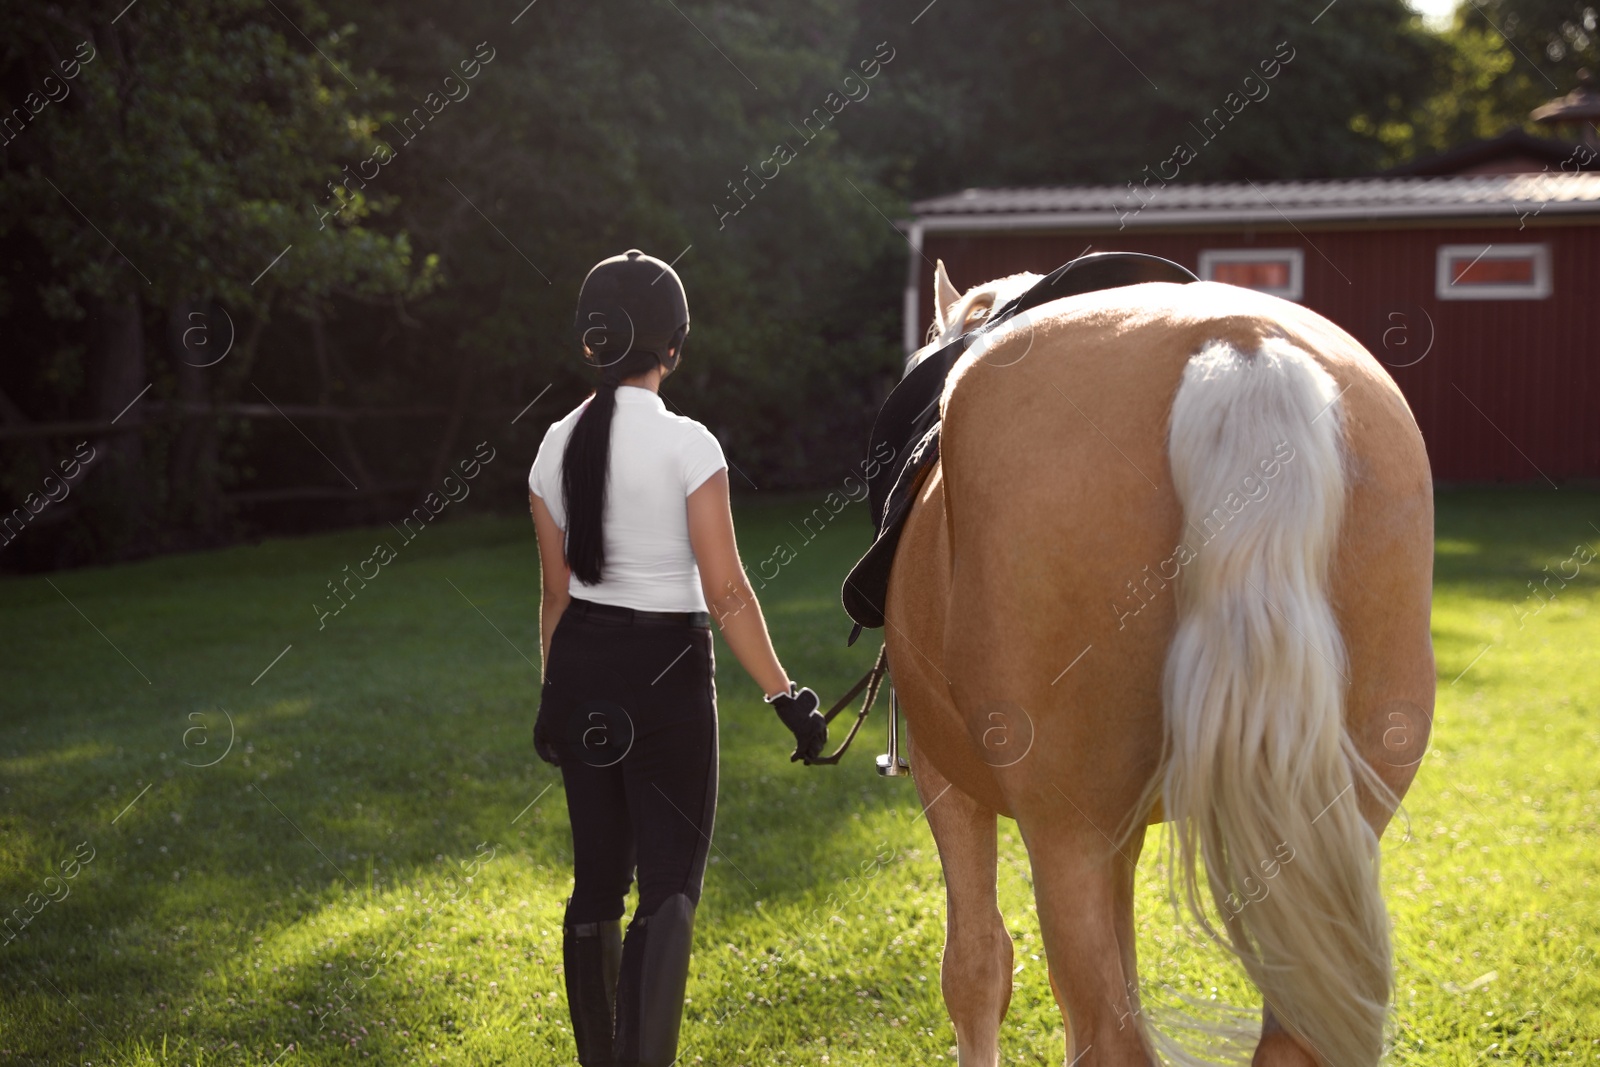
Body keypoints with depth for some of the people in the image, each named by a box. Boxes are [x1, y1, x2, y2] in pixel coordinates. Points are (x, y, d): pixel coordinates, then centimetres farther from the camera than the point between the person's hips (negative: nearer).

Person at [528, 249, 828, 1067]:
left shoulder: (559, 445, 2)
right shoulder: (687, 445, -14)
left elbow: (556, 589, 8)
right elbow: (726, 592, -16)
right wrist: (788, 696, -12)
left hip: (581, 664, 6)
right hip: (667, 668, -5)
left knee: (596, 875, 16)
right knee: (671, 884, -1)